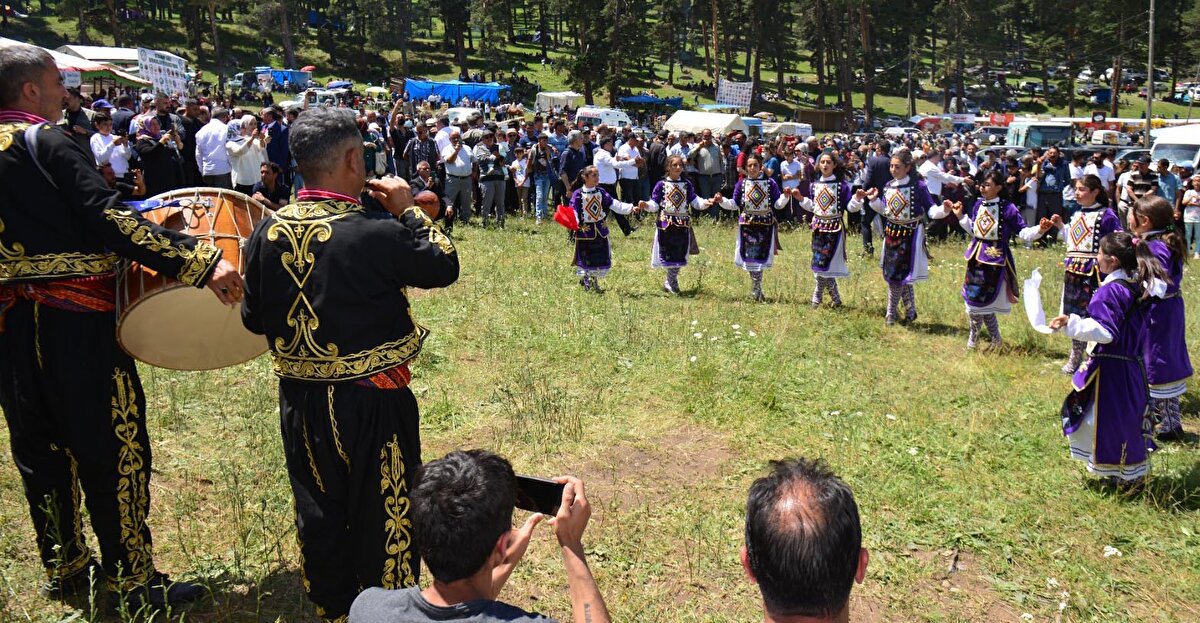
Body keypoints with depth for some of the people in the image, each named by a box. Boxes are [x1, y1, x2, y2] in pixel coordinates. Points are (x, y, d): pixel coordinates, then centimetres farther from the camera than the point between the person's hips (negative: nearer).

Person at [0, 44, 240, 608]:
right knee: (112, 446, 1)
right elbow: (108, 218, -22)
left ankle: (63, 568, 29)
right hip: (74, 319, -8)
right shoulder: (50, 143, -12)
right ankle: (133, 580, 9)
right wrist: (202, 262, -26)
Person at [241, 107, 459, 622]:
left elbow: (254, 319, 4)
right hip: (371, 402, -5)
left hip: (300, 400, 5)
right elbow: (445, 265, -8)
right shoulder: (376, 232, -22)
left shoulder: (267, 231, -5)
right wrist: (409, 211, 1)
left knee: (318, 512, 19)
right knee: (381, 513, 13)